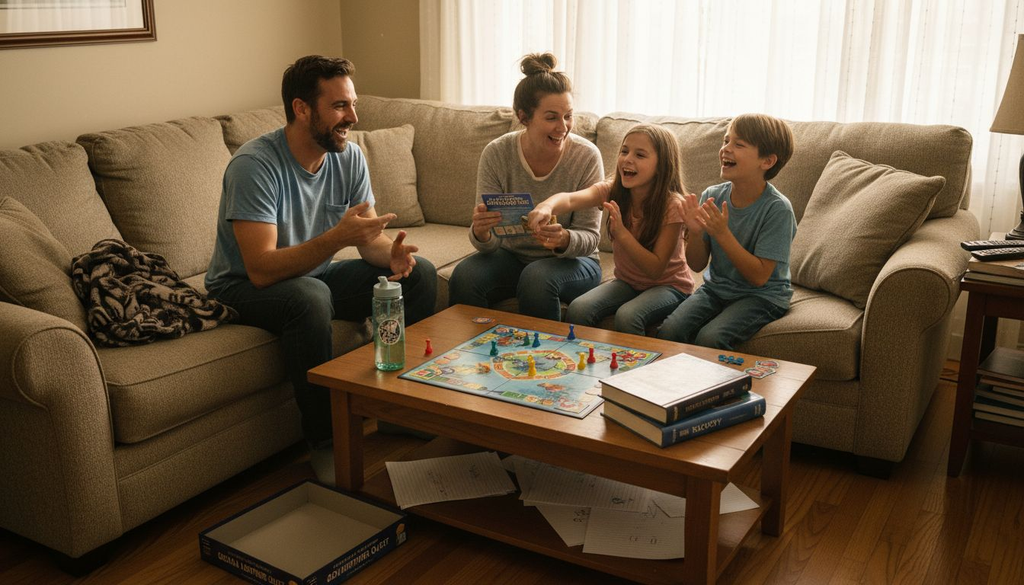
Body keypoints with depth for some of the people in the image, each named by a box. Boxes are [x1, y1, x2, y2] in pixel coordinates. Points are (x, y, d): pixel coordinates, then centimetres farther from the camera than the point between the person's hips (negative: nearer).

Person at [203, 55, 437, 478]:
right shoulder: (255, 164, -26)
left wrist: (391, 253, -27)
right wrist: (338, 237, -44)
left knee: (419, 273, -7)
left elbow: (370, 239, -2)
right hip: (242, 286, -7)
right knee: (309, 297, -40)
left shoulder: (349, 157, -5)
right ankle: (326, 443, -23)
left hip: (314, 275, 7)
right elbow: (261, 269, -33)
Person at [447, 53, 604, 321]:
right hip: (514, 256, 2)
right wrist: (481, 232, -35)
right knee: (464, 276, -26)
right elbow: (489, 244, -11)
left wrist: (564, 239, -34)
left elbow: (589, 237, -12)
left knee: (537, 277, -33)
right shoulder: (496, 153, -12)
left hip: (572, 261, -1)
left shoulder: (586, 156, -16)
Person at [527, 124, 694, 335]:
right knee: (578, 309, -20)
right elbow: (571, 199, -32)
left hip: (668, 284, -4)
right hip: (627, 281, 4)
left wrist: (622, 232, -34)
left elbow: (655, 269, -22)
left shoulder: (672, 205, -21)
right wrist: (546, 206, -55)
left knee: (627, 316, -32)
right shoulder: (612, 190, -10)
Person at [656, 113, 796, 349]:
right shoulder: (712, 196, -5)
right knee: (668, 331, -20)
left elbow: (759, 276, -19)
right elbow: (697, 265, 1)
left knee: (709, 338, -28)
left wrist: (722, 233, -27)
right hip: (716, 288, 4)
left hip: (762, 297, -4)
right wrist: (695, 232, -20)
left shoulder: (777, 208, -18)